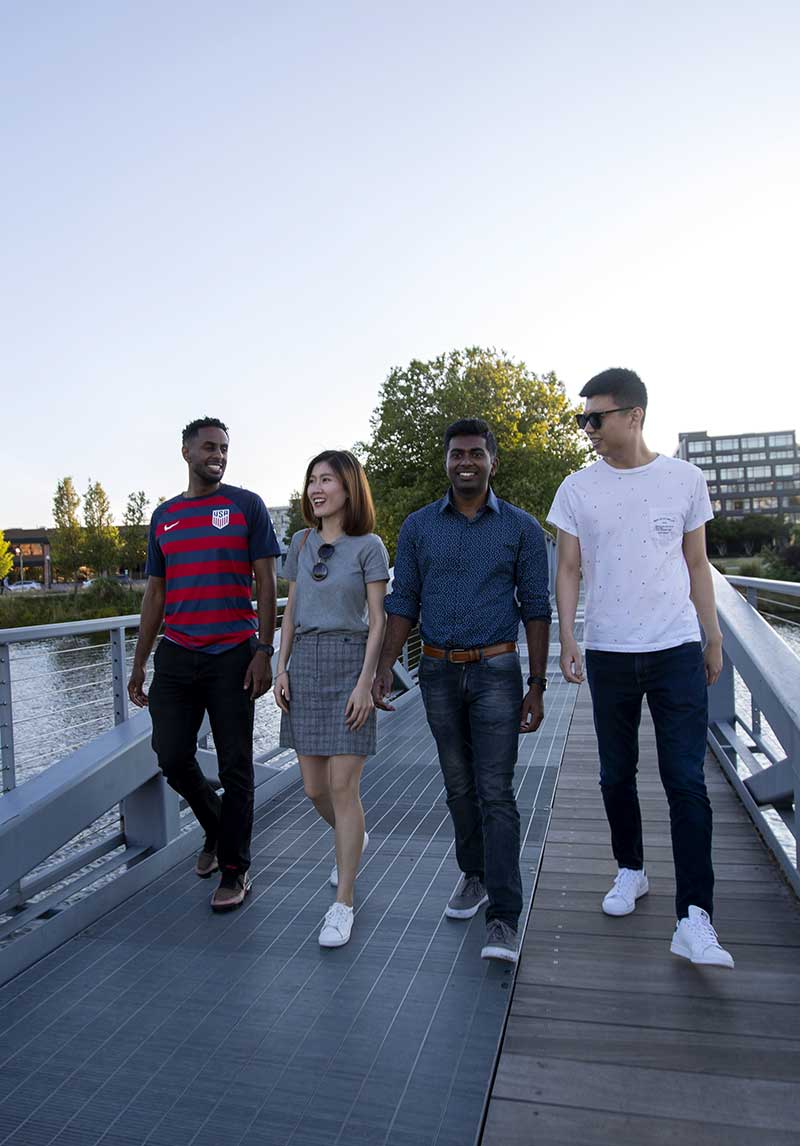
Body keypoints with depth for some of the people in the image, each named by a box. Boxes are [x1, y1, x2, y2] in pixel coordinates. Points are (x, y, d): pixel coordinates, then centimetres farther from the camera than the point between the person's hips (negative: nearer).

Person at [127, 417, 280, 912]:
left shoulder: (246, 505, 2)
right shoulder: (164, 516, 13)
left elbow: (266, 583, -2)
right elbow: (155, 593, 16)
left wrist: (264, 651, -11)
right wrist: (139, 663, 13)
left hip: (233, 655, -4)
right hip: (176, 657, 4)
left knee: (235, 764, 2)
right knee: (173, 757, 5)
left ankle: (234, 868, 17)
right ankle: (216, 827, 33)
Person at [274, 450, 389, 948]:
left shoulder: (369, 546, -3)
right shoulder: (302, 543, 11)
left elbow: (378, 622, -6)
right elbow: (291, 611, 15)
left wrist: (365, 682, -13)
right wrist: (282, 668, 6)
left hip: (349, 662, -5)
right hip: (305, 663, 5)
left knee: (343, 785, -5)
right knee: (315, 788, 10)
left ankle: (343, 903, 9)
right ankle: (354, 839, 42)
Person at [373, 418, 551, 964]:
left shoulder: (521, 528, -1)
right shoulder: (418, 526, 4)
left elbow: (536, 608, -1)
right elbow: (404, 602, 6)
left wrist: (537, 685, -4)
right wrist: (385, 666, -3)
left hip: (495, 671, -3)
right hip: (438, 672, 3)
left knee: (495, 792, -5)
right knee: (459, 787, 15)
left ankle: (504, 918, 2)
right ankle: (474, 874, 35)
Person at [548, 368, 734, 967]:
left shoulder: (685, 479, 2)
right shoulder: (578, 488, 2)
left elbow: (696, 564, 9)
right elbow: (569, 569, 2)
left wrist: (713, 638, 8)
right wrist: (567, 638, -10)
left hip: (677, 651, -1)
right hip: (609, 654, 1)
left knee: (687, 782, -4)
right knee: (617, 776, 12)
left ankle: (694, 919, 2)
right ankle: (631, 871, 34)